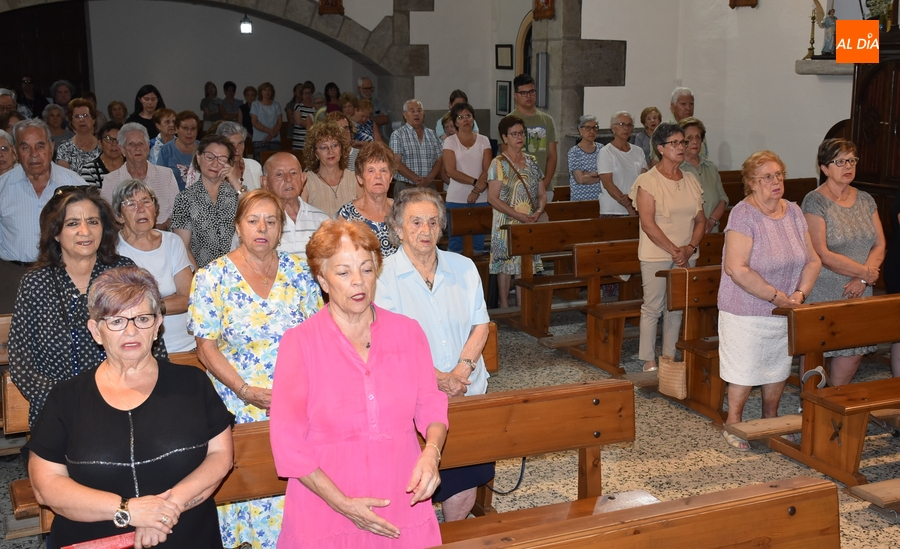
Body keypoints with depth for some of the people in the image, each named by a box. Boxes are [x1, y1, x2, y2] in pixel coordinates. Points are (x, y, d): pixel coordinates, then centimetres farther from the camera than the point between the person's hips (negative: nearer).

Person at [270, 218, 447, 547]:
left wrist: (431, 452, -15)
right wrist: (343, 504, -15)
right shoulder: (299, 342, -8)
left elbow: (431, 406, 6)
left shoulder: (407, 332, 2)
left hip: (404, 507, 3)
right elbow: (288, 441, -9)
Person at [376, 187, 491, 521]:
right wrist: (437, 378, -15)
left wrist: (461, 372, -7)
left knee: (467, 475, 2)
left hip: (469, 390, 4)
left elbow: (480, 325, 9)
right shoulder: (383, 276, -5)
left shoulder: (464, 268, 10)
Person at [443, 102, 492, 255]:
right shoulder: (450, 141, 2)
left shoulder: (483, 140, 8)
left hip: (480, 199, 2)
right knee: (456, 242, -2)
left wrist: (476, 191, -12)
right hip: (456, 199, -2)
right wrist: (476, 182, -13)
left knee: (478, 242, 3)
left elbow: (487, 170, 1)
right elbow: (451, 171, -7)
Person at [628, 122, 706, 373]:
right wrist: (674, 251, -16)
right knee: (652, 307, 0)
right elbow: (648, 224, -15)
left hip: (686, 256, 5)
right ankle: (649, 361, 9)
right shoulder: (648, 181, -8)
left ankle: (670, 357, 20)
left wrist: (690, 248, -6)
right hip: (656, 255, -5)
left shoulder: (691, 180, 9)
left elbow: (700, 220, 10)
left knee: (677, 307, 9)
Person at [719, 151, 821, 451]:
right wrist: (776, 296, -21)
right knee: (744, 369, 4)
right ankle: (733, 424, 24)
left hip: (785, 311, 7)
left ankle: (770, 420, 38)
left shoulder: (793, 212, 4)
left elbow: (813, 259, 7)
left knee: (779, 368, 18)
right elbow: (736, 269, -25)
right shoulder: (744, 215, -17)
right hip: (747, 311, -6)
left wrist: (800, 293, -10)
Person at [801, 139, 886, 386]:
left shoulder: (865, 200, 10)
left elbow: (880, 245, 5)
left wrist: (862, 280, -10)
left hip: (859, 293, 6)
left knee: (855, 350, 9)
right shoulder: (815, 202, -9)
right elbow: (822, 255, -16)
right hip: (823, 295, -6)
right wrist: (866, 272, -12)